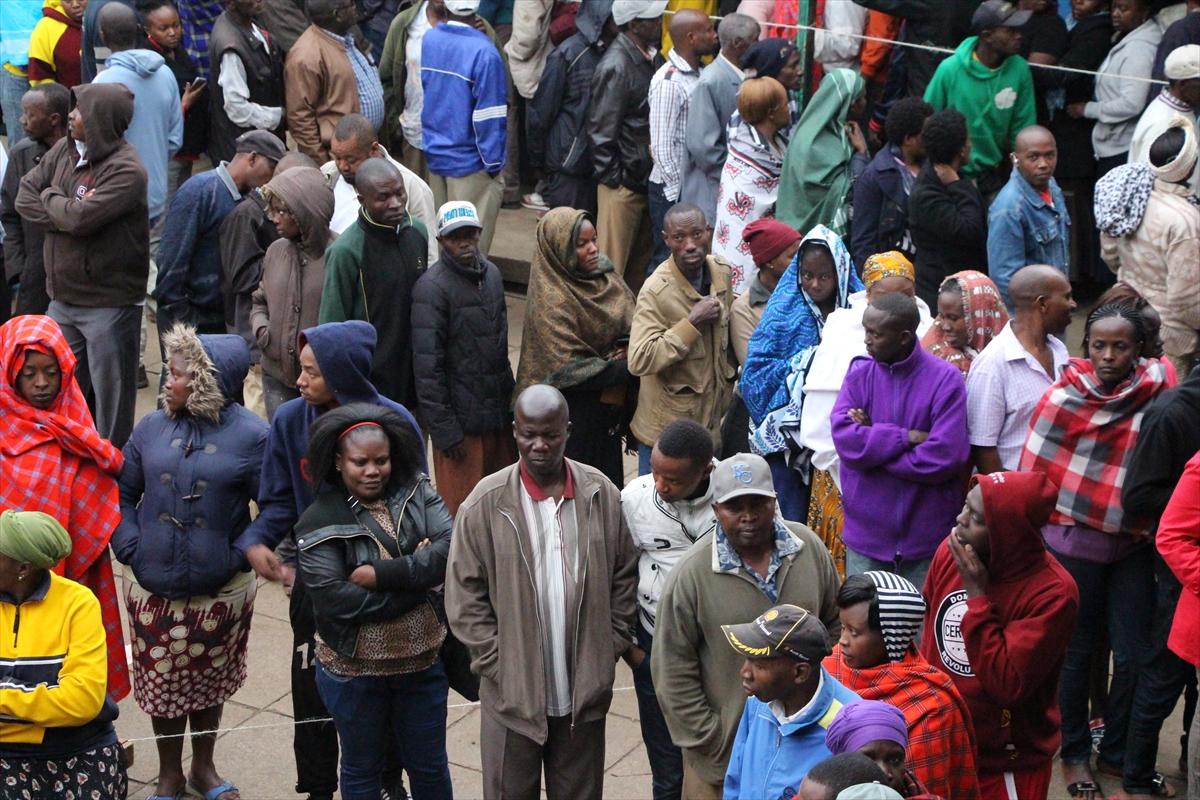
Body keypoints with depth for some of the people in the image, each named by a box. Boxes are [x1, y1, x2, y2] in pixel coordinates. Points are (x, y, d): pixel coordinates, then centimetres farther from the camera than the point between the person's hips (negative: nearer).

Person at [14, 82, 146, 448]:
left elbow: (81, 218, -27)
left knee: (111, 397, 5)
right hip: (63, 299, 8)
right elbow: (24, 195, 2)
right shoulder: (64, 150, 4)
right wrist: (67, 211, -14)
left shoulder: (126, 170, -19)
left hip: (109, 304, -8)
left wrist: (50, 197, -7)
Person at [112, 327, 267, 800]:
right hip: (154, 591, 2)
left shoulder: (249, 436, -10)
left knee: (210, 682, 17)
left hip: (222, 592, -2)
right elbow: (121, 494, 6)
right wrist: (131, 549, -5)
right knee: (162, 685, 13)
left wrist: (244, 551, -16)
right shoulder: (152, 429, -1)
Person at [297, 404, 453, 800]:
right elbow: (335, 600, -23)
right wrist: (417, 577, -19)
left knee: (430, 767, 20)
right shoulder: (320, 522, -14)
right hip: (354, 671, -2)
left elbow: (451, 551, -18)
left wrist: (381, 574, -24)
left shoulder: (417, 493, -5)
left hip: (422, 661, 2)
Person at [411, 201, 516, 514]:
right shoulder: (431, 287, -14)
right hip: (462, 421, -7)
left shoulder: (491, 273, 9)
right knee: (461, 511, 0)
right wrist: (444, 430, -17)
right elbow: (427, 367, -16)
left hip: (499, 414, 7)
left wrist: (510, 397, 15)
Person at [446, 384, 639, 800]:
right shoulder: (486, 504, -10)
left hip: (586, 689, 2)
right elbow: (464, 597, -6)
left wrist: (611, 648, 1)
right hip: (513, 691, -2)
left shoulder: (601, 495, -3)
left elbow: (624, 578, 7)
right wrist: (498, 666, -9)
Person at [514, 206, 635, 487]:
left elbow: (630, 325, 11)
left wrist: (628, 350, -12)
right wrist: (624, 369, -19)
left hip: (609, 407, 7)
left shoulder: (605, 278, 1)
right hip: (573, 415, -7)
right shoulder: (552, 300, -20)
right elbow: (568, 369, -23)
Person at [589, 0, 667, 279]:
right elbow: (601, 131, -17)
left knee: (640, 265, 14)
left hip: (648, 179, 8)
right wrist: (614, 179, -13)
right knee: (611, 267, 0)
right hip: (623, 183, -8)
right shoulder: (615, 67, -17)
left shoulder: (650, 57, 7)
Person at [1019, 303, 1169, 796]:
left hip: (1132, 546, 3)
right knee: (1076, 650, 10)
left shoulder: (1157, 391, -3)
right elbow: (1032, 476, -6)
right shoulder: (1063, 400, -12)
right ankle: (1074, 751, 27)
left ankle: (1119, 750, 26)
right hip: (1074, 543, -2)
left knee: (1134, 655, 6)